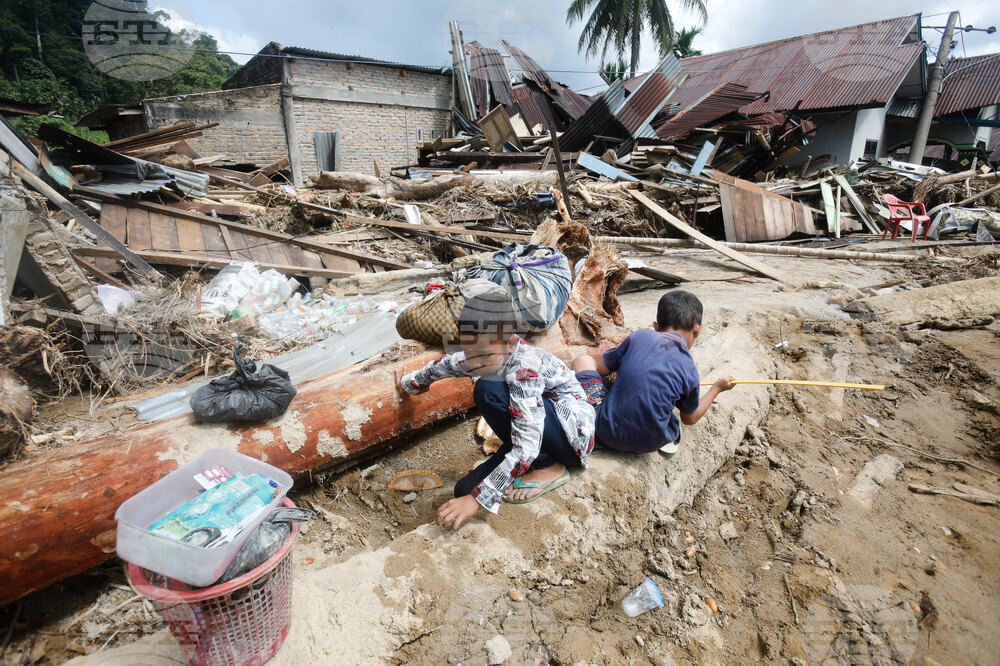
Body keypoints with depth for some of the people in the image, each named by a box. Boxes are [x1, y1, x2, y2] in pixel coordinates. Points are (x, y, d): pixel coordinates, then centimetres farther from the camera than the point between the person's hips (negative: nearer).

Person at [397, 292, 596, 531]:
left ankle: (548, 468, -14)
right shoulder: (490, 356, -9)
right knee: (465, 489, -10)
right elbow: (445, 364, 13)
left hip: (575, 430, -7)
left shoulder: (524, 368, -32)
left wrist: (478, 499, -36)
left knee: (489, 391, -30)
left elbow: (526, 447, -37)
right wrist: (409, 382, 29)